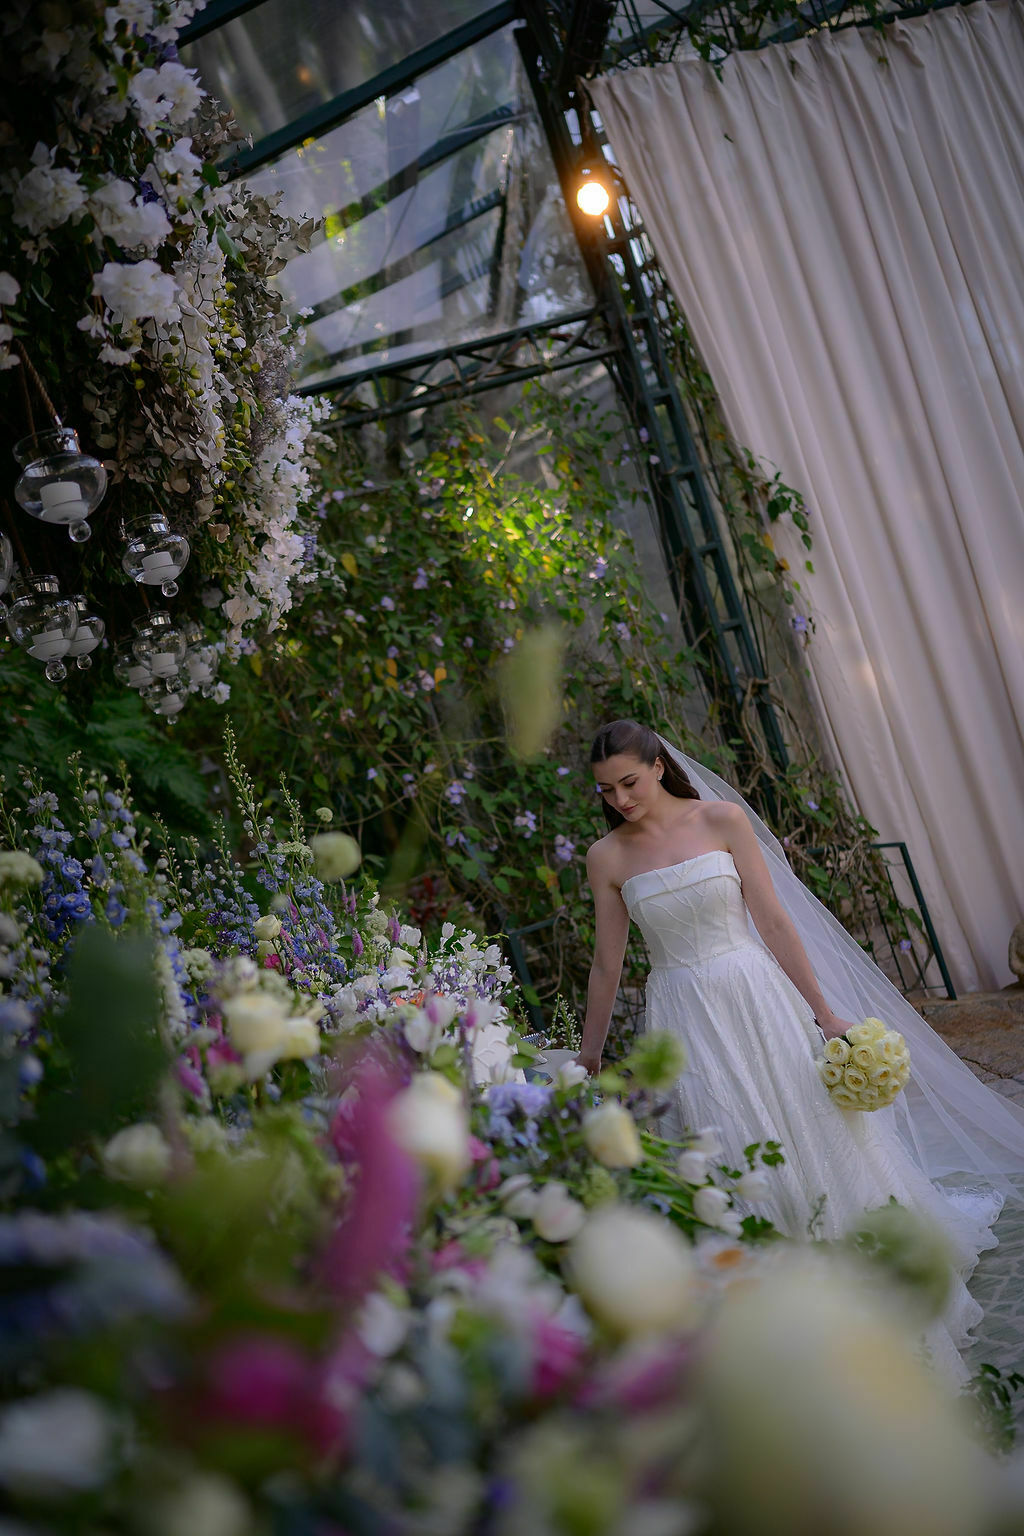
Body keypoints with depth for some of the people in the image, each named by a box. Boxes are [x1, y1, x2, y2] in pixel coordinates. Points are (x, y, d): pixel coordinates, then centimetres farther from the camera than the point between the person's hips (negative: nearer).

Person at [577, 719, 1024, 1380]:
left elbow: (774, 922, -3)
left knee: (808, 1143, 7)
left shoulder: (722, 818, -4)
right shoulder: (608, 856, 0)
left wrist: (825, 1013, -3)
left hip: (755, 1001, 0)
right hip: (683, 1021, 1)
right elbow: (607, 964, 7)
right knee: (728, 1168, 2)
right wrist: (587, 1059, 11)